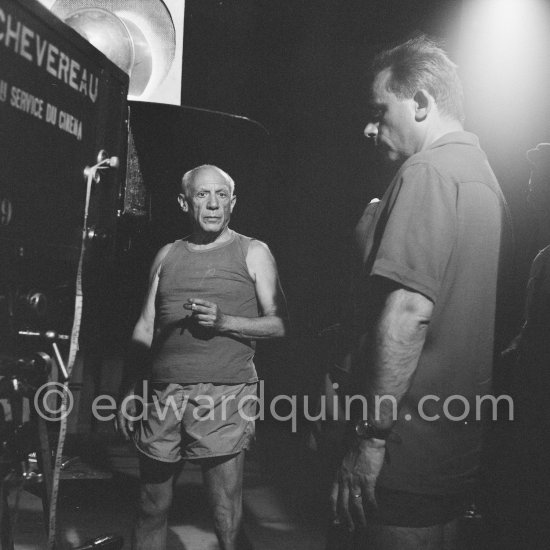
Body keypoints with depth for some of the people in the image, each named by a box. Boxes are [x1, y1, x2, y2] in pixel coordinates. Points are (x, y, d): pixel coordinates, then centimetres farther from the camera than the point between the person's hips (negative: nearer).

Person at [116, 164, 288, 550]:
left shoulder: (253, 253, 6)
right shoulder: (167, 255, 16)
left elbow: (280, 323, 1)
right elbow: (145, 327, 17)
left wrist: (224, 322, -14)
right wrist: (130, 392, 12)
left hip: (225, 392, -3)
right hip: (164, 393, 4)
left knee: (226, 516, -3)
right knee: (152, 508, 12)